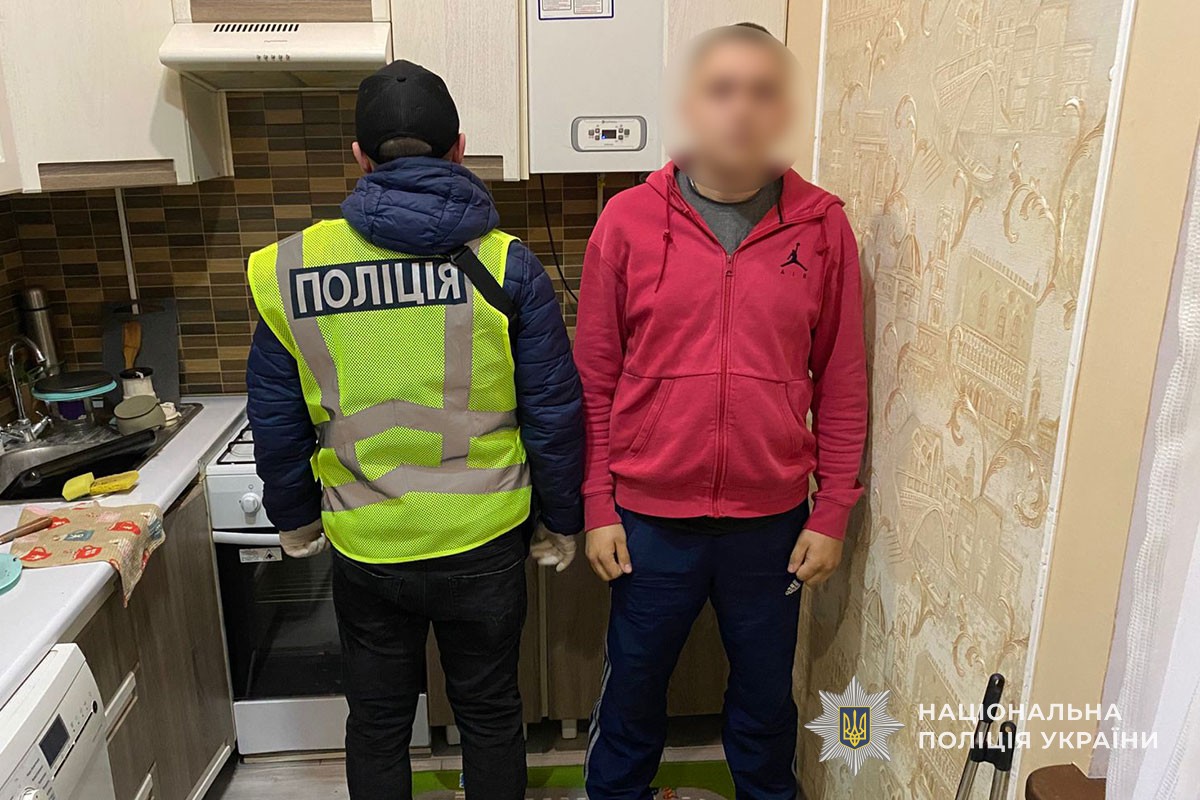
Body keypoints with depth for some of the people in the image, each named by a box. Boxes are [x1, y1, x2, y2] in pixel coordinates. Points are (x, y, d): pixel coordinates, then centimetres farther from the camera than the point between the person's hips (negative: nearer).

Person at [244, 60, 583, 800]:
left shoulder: (292, 269, -8)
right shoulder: (506, 266, -12)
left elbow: (276, 420, 0)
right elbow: (555, 413, -8)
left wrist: (295, 517, 17)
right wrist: (561, 519, 7)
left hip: (366, 548, 1)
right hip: (484, 543, -1)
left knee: (377, 725, 23)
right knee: (490, 713, 21)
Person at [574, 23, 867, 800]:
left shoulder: (822, 226, -5)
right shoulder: (628, 220, -7)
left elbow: (842, 384, 0)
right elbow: (595, 378, -3)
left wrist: (832, 513, 0)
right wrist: (597, 506, -3)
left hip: (773, 520, 1)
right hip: (650, 518, 0)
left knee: (766, 691, 21)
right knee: (634, 685, 20)